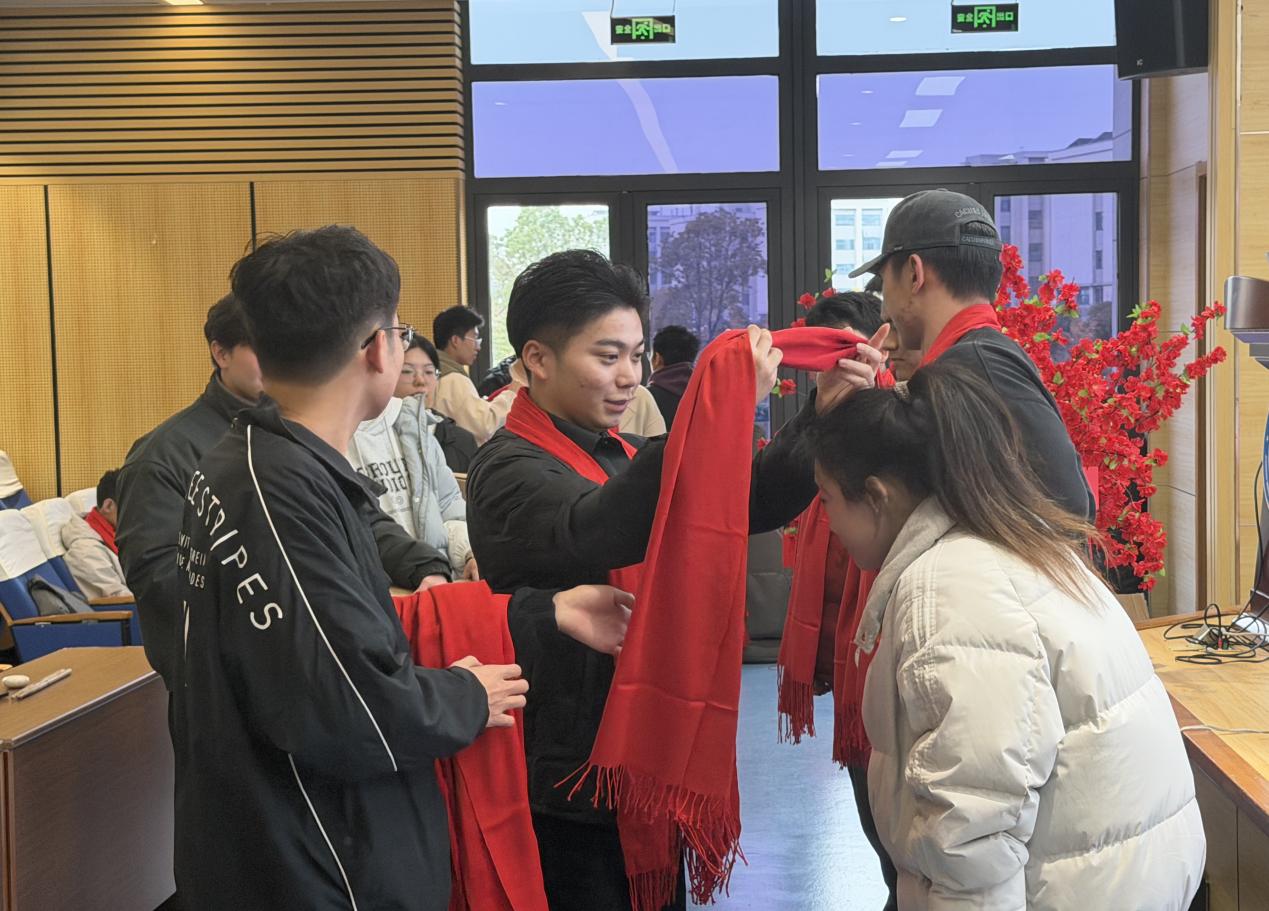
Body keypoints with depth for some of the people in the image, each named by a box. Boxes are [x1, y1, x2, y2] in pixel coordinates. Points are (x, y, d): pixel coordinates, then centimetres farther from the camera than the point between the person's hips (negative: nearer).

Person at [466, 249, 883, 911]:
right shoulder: (509, 469, -15)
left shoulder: (626, 458, 11)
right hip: (571, 795, -8)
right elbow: (588, 537, -36)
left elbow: (752, 504, 6)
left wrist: (822, 412, -11)